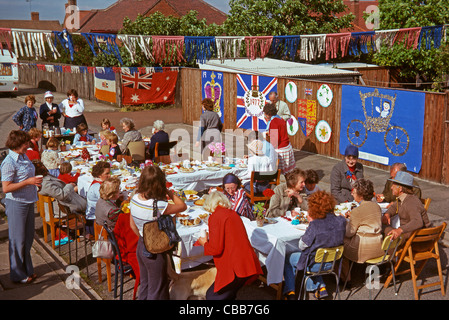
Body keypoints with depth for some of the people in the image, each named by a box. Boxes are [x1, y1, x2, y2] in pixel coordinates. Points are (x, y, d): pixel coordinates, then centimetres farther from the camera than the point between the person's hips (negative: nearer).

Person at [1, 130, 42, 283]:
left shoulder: (24, 156, 7)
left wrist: (36, 181, 8)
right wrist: (28, 181, -24)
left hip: (28, 201, 8)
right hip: (16, 203, -8)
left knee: (28, 237, 16)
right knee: (18, 239, 3)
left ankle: (27, 270, 30)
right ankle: (18, 275, 17)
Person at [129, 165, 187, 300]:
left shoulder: (134, 199, -9)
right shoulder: (159, 206, -31)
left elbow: (133, 225, 4)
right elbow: (183, 206, -17)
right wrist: (171, 194, -5)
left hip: (141, 246, 7)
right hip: (155, 251, -7)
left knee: (144, 284, 26)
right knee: (156, 289, 12)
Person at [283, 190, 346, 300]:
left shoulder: (315, 225, -29)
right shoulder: (341, 221, -12)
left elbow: (302, 246, -15)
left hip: (316, 264, -6)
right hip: (333, 261, 6)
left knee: (288, 258, 21)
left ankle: (290, 291, 25)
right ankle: (320, 287, 30)